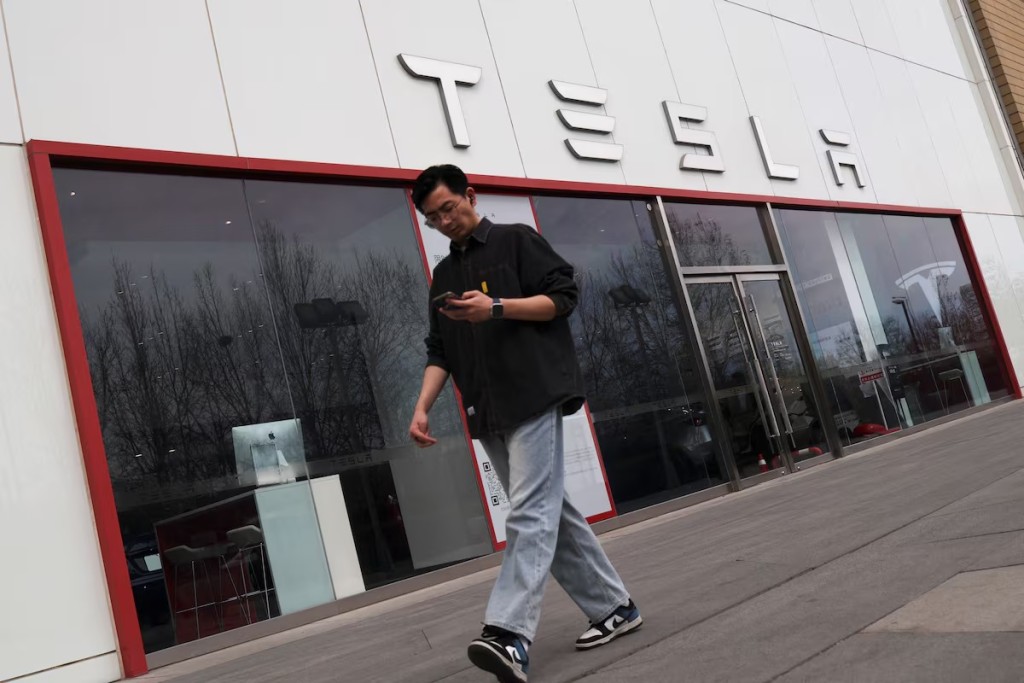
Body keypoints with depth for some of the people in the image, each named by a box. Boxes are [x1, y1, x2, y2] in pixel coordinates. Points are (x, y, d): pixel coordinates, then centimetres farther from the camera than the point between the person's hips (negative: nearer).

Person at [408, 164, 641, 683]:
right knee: (550, 512, 9)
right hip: (489, 414, 7)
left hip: (533, 400, -7)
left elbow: (563, 297, -5)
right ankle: (614, 606, 19)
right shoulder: (443, 275, 21)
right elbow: (440, 351, 16)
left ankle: (509, 635, -22)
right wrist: (422, 407, 1)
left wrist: (496, 307, -16)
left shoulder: (516, 241, 4)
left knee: (530, 514, -14)